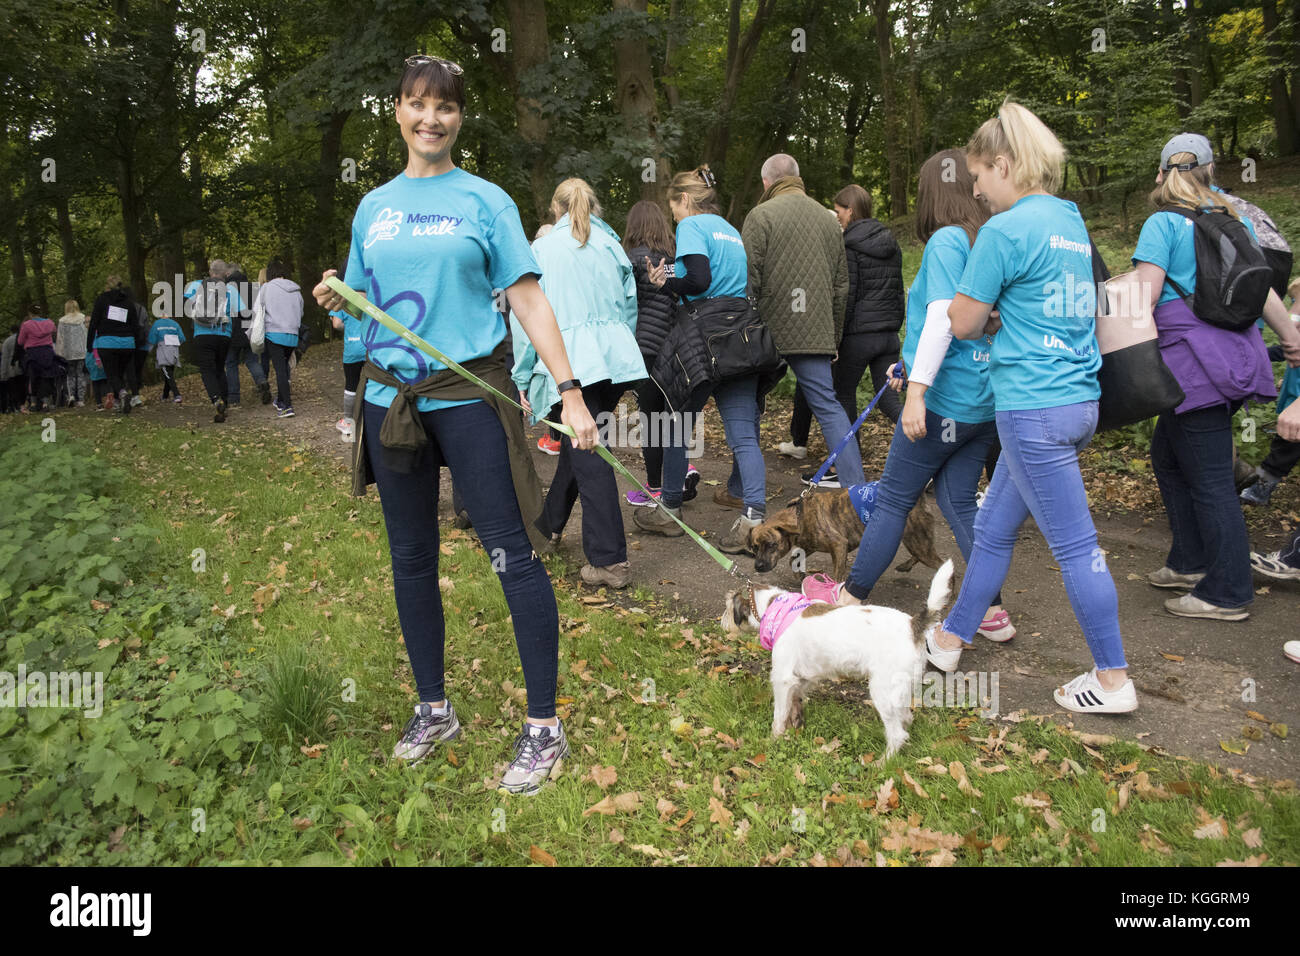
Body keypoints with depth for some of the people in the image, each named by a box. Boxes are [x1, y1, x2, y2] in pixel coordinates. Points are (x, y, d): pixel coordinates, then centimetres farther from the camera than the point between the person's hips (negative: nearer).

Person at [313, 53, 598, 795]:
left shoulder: (485, 199, 4)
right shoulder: (374, 206, 15)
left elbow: (527, 296, -4)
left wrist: (570, 389, -13)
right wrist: (334, 299, -6)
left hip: (471, 393, -4)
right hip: (391, 394, 5)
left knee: (513, 553, -7)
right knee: (412, 557, 11)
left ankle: (545, 726, 3)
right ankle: (434, 709, 27)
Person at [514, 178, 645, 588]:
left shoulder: (542, 250, 3)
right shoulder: (612, 246, 14)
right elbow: (630, 307, 17)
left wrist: (523, 377, 5)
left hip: (571, 362, -5)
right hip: (616, 357, 5)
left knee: (589, 456, -6)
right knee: (579, 443, 20)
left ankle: (610, 561, -8)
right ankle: (550, 523, 37)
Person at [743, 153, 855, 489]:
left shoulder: (761, 215, -3)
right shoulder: (828, 219, 15)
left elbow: (748, 279, -9)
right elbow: (841, 285, 17)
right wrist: (835, 334, 22)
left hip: (769, 327, -4)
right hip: (815, 332, 4)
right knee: (828, 404, 4)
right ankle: (855, 485, -2)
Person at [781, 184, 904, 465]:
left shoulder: (849, 247, -10)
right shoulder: (891, 242, 12)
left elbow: (845, 296, -14)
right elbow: (898, 290, 16)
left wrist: (834, 339, -10)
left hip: (858, 334, -6)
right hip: (888, 335, 7)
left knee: (844, 395, 9)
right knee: (888, 398, 9)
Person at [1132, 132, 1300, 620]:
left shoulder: (1163, 224, -6)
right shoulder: (1234, 220, 14)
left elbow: (1145, 294, -15)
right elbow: (1259, 286, 17)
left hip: (1195, 361, -8)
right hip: (1234, 353, 8)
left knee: (1209, 479, -3)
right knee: (1167, 455, 20)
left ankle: (1227, 593, 5)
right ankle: (1191, 562, 28)